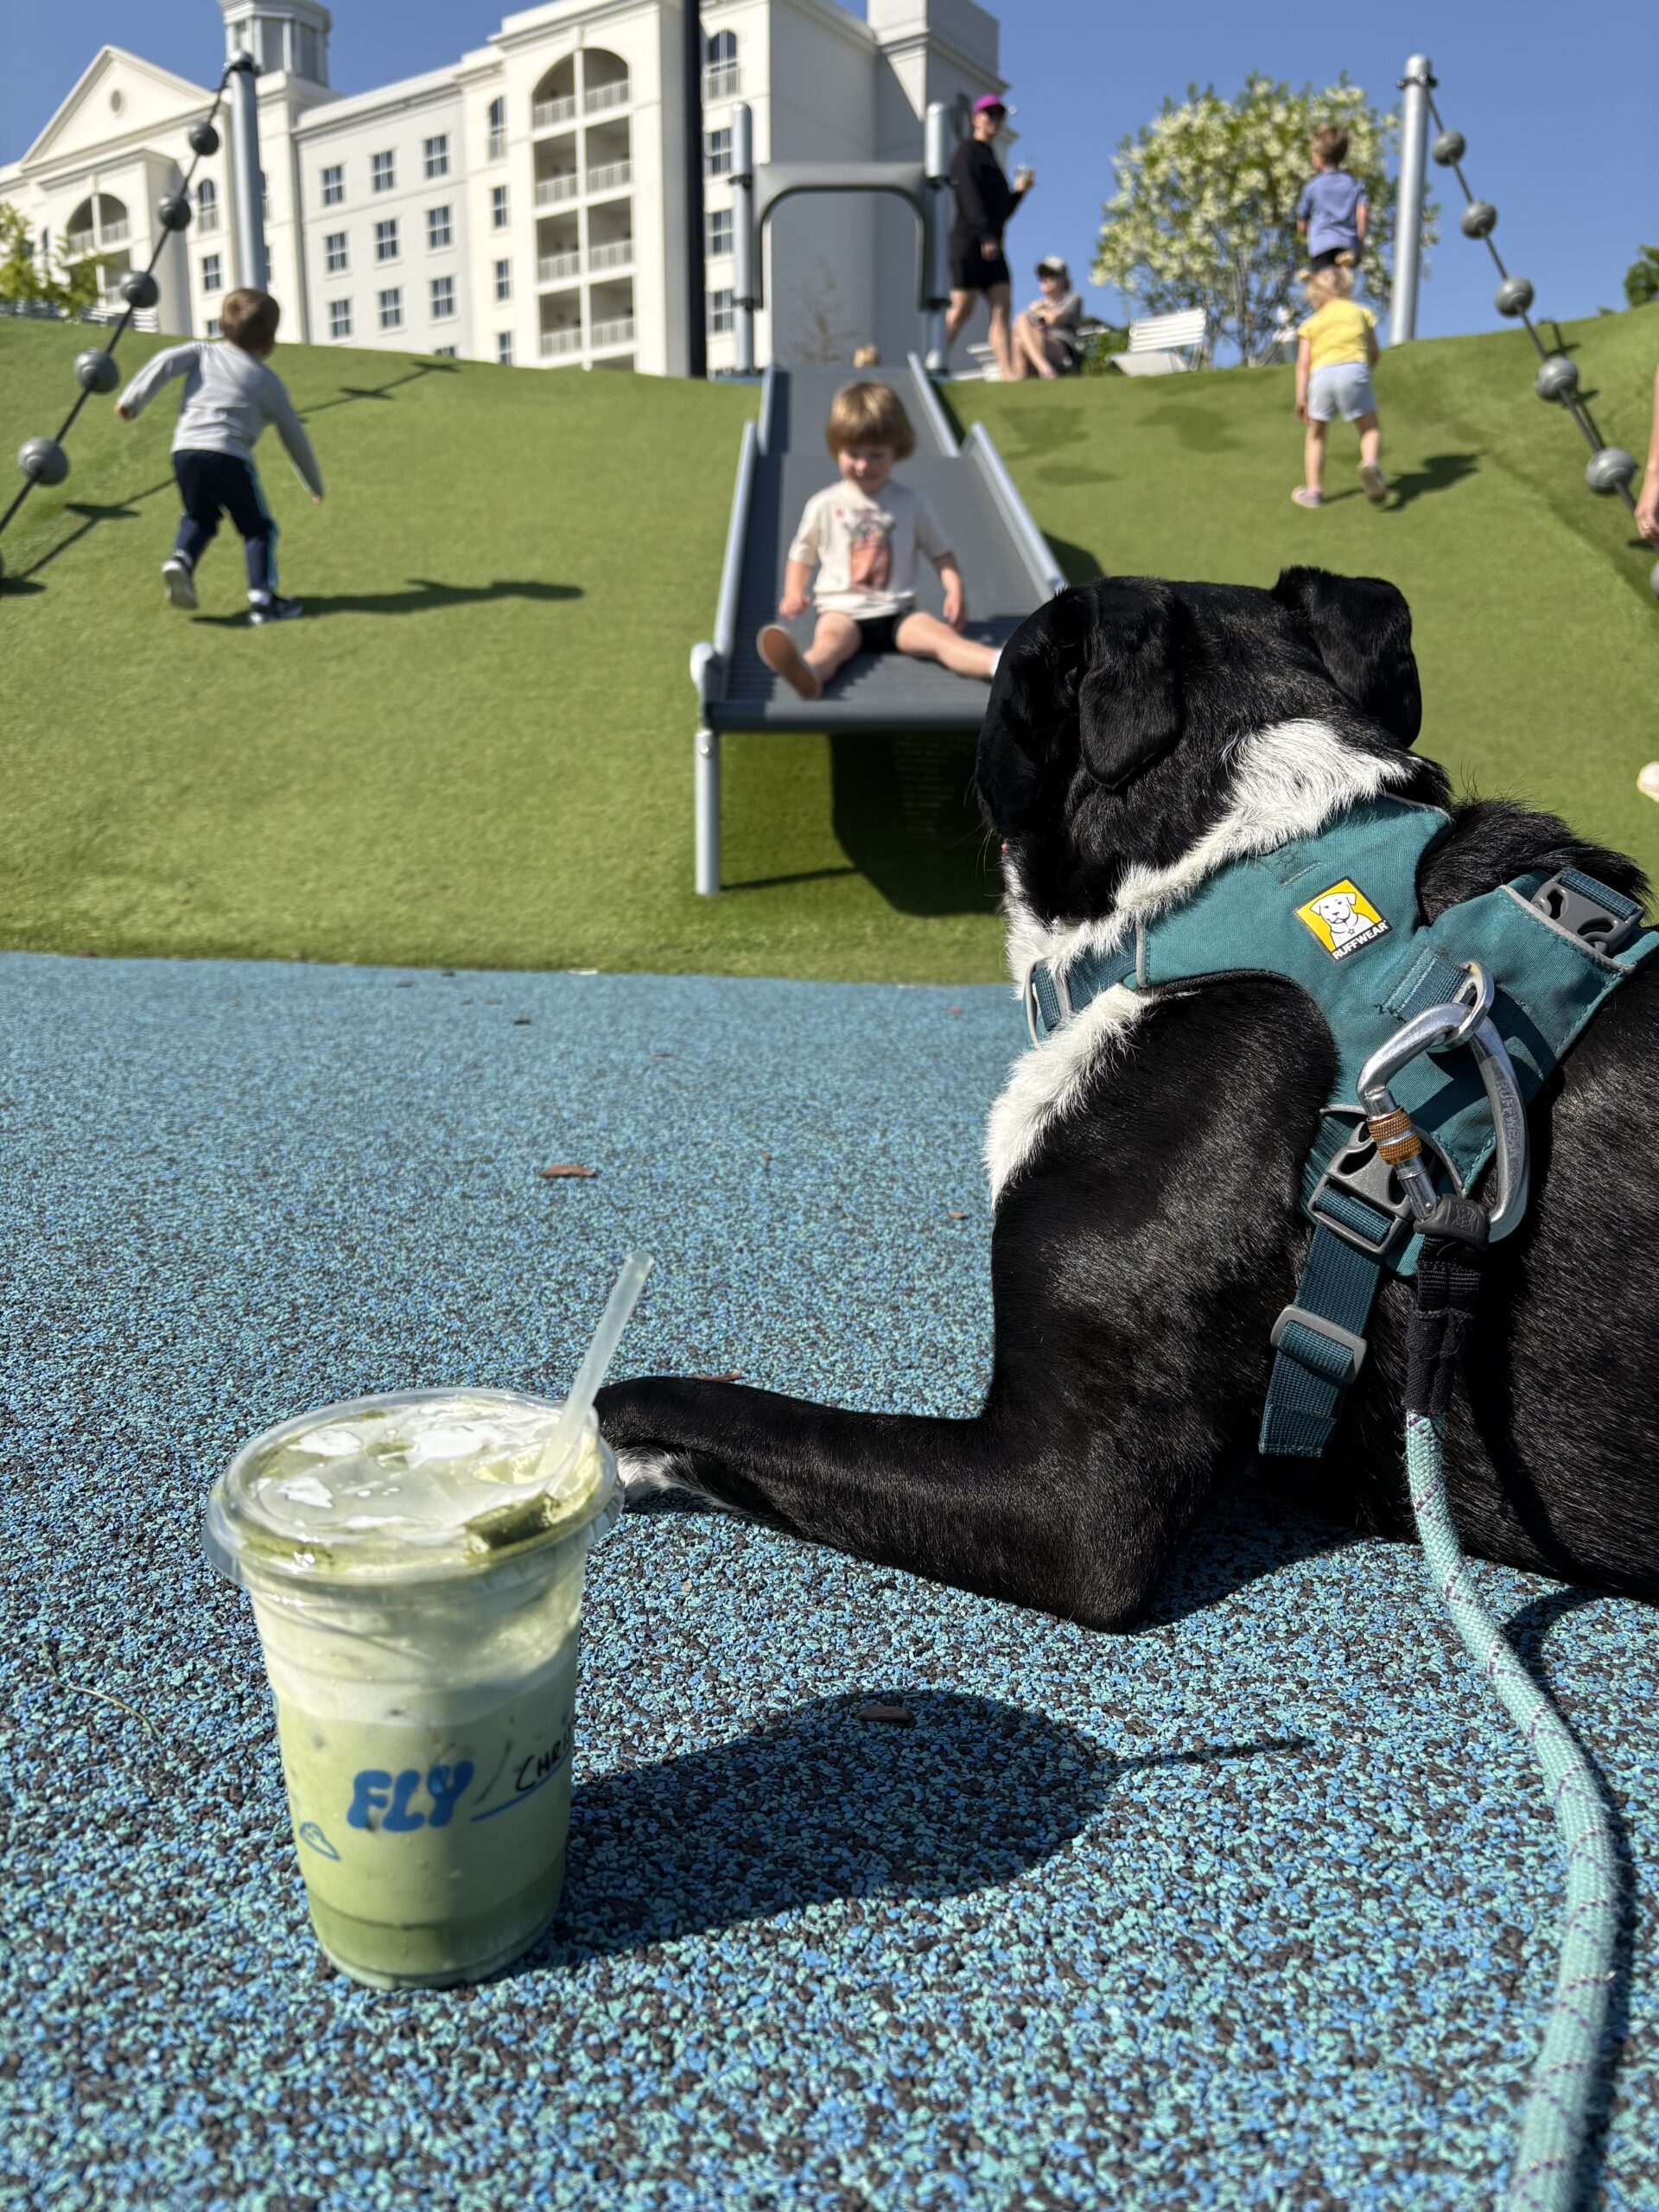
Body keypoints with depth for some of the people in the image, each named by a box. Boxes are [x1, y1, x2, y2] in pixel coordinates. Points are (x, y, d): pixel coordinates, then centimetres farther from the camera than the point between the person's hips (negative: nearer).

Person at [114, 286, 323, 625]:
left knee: (199, 517, 26)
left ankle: (181, 558, -2)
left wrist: (132, 400, 6)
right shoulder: (268, 380, 14)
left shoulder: (205, 351, 19)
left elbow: (166, 361, 1)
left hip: (185, 451, 4)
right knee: (257, 528, 9)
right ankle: (262, 597, -6)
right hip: (229, 456, -3)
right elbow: (294, 436, 19)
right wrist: (315, 485, 29)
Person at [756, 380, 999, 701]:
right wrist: (793, 593, -4)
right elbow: (801, 555, 16)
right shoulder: (824, 505, 9)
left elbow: (941, 553, 15)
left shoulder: (910, 503, 10)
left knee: (938, 633, -25)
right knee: (832, 637, -36)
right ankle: (807, 672, -71)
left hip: (896, 614, 2)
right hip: (842, 611, -2)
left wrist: (955, 590, -4)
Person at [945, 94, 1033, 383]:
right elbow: (970, 196, -13)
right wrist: (986, 235, -22)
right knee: (961, 309, -10)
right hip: (969, 240, -8)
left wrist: (1019, 190, 10)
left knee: (1001, 310, -5)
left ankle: (1007, 373, -13)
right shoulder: (968, 151, 2)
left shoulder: (990, 158, 26)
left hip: (992, 245, 8)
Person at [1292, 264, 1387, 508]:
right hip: (1354, 368, 0)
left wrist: (1301, 398, 4)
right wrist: (1367, 369, 40)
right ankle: (1370, 463, -25)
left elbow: (1303, 362, 9)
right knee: (1370, 428, 7)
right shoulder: (1361, 312, 24)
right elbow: (1373, 353, 20)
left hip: (1321, 374, 0)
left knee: (1315, 434, 17)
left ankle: (1313, 490, 14)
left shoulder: (1311, 323, 21)